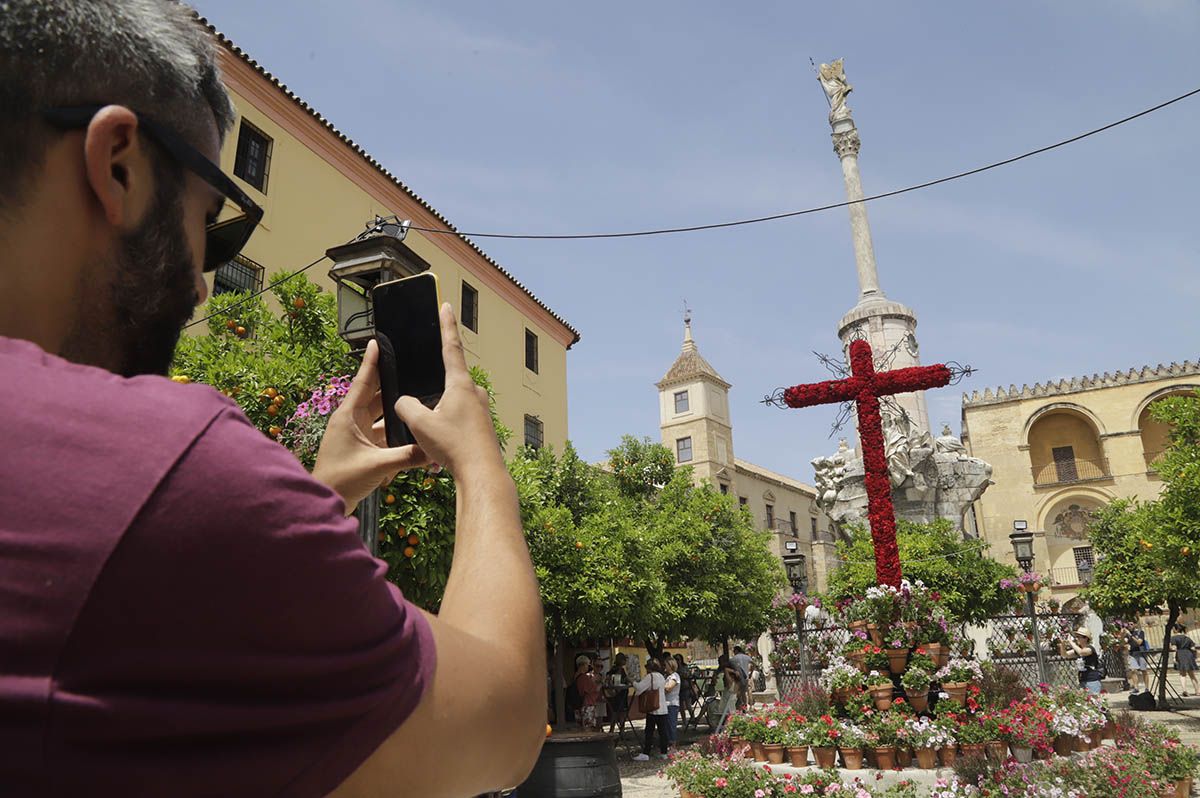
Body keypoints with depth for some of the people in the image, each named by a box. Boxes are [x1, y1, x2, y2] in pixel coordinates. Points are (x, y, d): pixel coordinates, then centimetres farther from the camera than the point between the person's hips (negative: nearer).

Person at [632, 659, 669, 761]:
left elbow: (639, 687, -16)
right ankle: (663, 753, 11)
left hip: (653, 709, -6)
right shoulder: (661, 676, 10)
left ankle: (645, 754, 0)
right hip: (663, 708, 6)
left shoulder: (649, 677, -11)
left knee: (649, 732, -1)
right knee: (662, 731, 8)